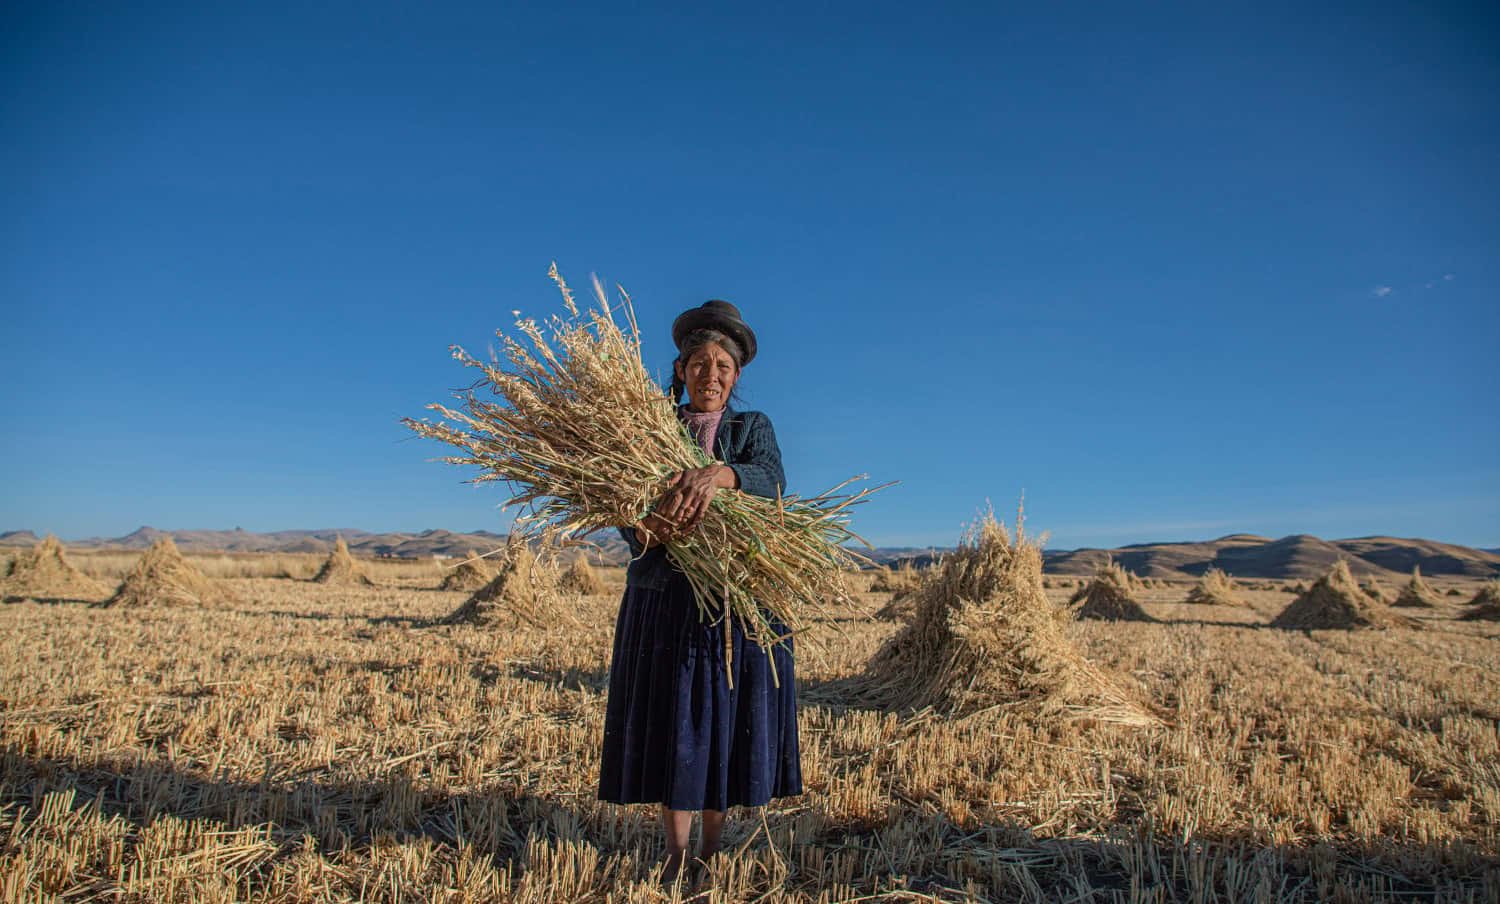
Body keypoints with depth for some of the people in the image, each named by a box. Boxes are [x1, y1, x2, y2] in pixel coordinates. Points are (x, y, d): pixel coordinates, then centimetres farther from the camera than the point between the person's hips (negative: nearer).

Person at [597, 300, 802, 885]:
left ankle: (711, 847, 23)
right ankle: (676, 851, 23)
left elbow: (771, 482, -14)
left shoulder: (753, 429, 8)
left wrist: (720, 474, -36)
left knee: (728, 719, 4)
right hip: (664, 599, 1)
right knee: (669, 720, 6)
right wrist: (643, 528, -28)